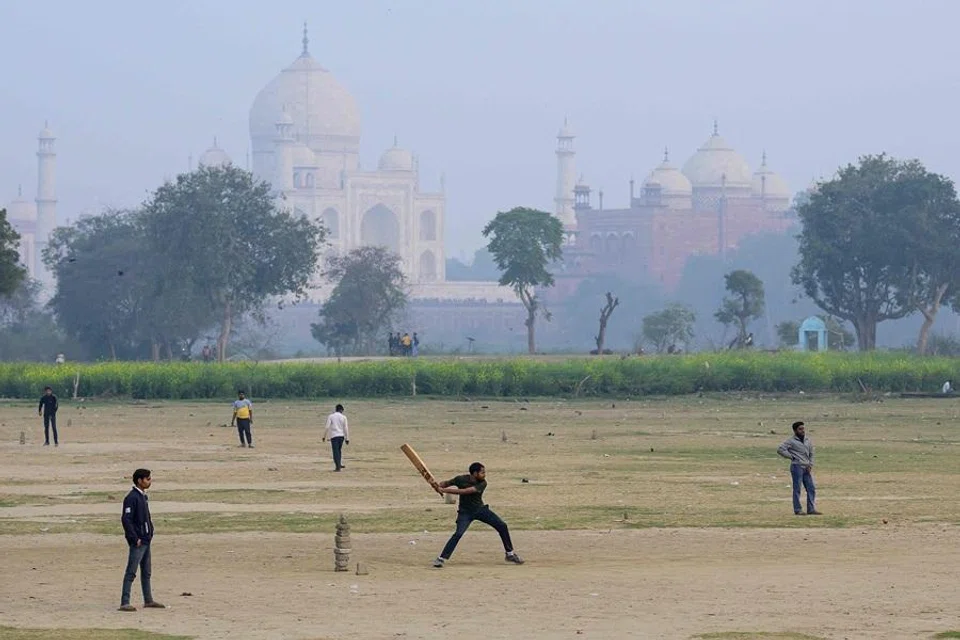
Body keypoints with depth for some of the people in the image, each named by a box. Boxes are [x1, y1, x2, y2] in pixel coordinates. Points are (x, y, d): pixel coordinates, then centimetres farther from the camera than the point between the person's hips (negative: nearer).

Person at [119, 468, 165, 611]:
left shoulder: (142, 496, 14)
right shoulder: (132, 497, -15)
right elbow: (125, 519, -20)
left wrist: (150, 532, 13)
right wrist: (135, 538, -20)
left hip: (146, 540, 10)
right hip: (138, 542, -10)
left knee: (146, 572, 16)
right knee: (131, 572, -9)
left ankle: (148, 600, 24)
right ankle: (125, 602, -10)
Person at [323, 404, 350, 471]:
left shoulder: (330, 416, 0)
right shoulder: (343, 417, 3)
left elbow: (327, 427, -6)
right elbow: (346, 428, 3)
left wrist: (324, 436, -1)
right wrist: (347, 438, 7)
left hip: (333, 436, -2)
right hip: (341, 435, 2)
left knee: (335, 451, -4)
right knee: (339, 450, 20)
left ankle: (338, 466, -11)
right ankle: (339, 464, 25)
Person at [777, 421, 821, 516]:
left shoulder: (807, 441, 15)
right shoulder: (791, 441, -4)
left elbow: (811, 454, 22)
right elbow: (780, 450, -12)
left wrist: (810, 465, 7)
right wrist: (791, 457, -10)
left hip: (806, 468, 7)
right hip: (797, 467, -6)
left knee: (811, 488, 3)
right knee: (797, 489, -4)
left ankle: (811, 509, 8)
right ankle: (797, 510, -1)